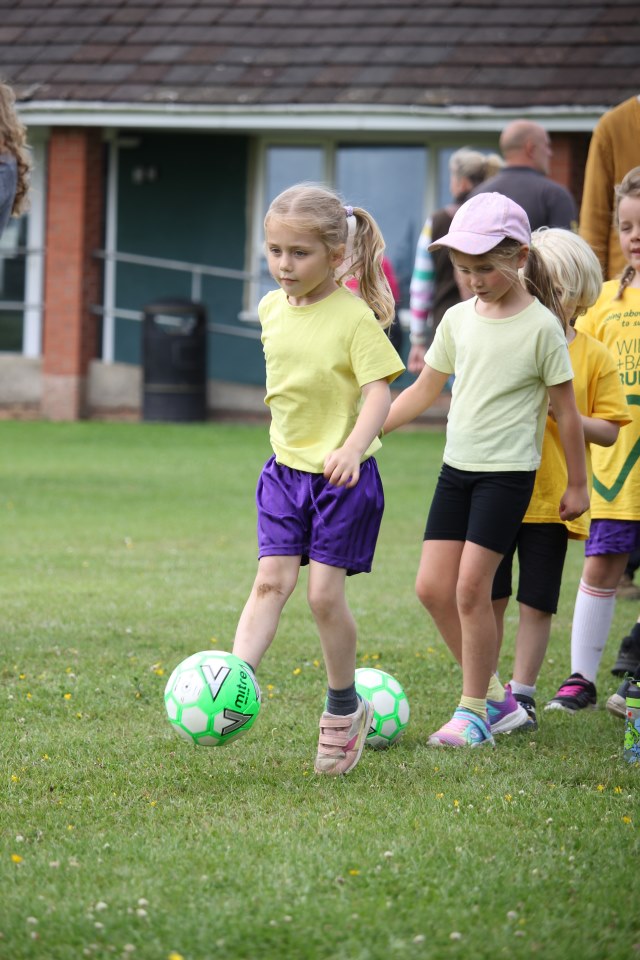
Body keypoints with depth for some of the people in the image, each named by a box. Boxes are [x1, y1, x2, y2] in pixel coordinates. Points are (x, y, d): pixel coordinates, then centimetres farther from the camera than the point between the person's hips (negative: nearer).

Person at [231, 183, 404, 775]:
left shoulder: (355, 316, -15)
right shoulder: (272, 309, 4)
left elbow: (380, 390, -22)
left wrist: (353, 447, -37)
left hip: (343, 475, -5)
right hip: (286, 470, 5)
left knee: (325, 593, -3)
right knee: (272, 581, -7)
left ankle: (344, 710, 15)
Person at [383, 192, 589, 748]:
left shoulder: (541, 327, -10)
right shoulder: (458, 319, 6)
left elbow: (566, 411, -3)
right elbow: (424, 391, 16)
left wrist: (578, 484, 1)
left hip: (509, 473, -6)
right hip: (457, 468, 6)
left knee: (471, 587, -11)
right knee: (433, 586, 1)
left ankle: (473, 714, -1)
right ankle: (487, 687, 17)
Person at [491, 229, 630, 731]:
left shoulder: (593, 357, -1)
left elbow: (609, 430, -2)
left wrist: (564, 414, -17)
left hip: (553, 498, -1)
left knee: (537, 603, 5)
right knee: (489, 598, 4)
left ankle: (521, 694, 14)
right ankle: (485, 695, 15)